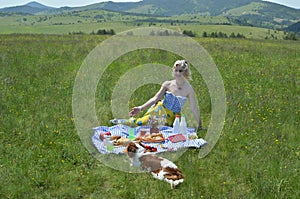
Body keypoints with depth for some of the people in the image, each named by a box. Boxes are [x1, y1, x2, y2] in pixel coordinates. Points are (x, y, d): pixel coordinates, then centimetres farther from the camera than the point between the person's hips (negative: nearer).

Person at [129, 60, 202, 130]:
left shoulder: (189, 89, -9)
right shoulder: (167, 84, -2)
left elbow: (194, 108, -4)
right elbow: (155, 98, -3)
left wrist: (199, 124, -4)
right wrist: (140, 108, -13)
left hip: (171, 116, -1)